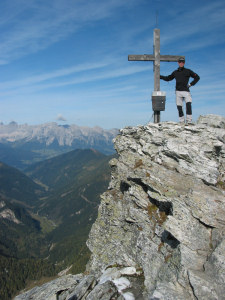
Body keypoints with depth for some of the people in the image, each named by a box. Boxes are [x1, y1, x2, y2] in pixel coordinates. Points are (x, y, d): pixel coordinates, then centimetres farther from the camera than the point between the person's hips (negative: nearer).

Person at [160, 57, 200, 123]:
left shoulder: (188, 71, 9)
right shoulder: (175, 72, 17)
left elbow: (197, 77, 13)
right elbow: (168, 78, 27)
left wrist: (191, 84, 3)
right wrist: (159, 76, 18)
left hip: (186, 91, -3)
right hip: (178, 92, 3)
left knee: (188, 105, -21)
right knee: (179, 107, -1)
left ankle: (189, 121, -17)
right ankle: (182, 122, 7)